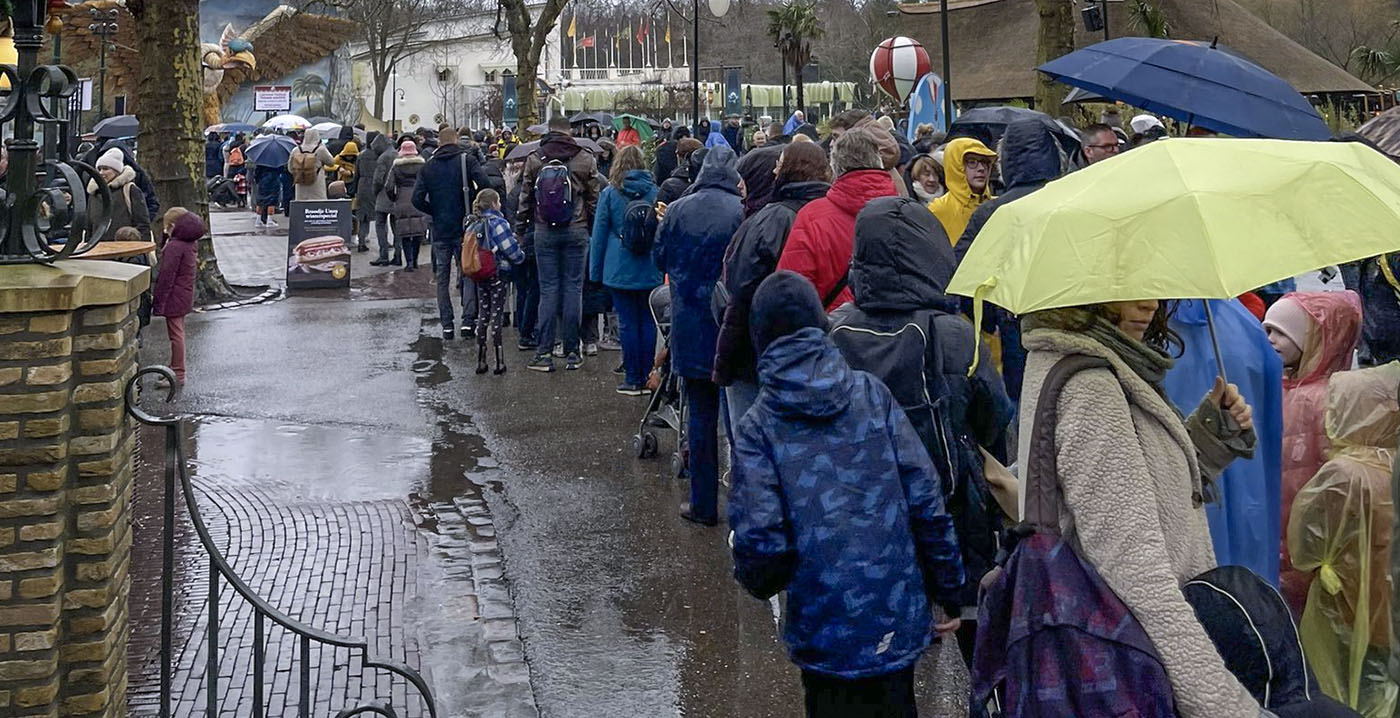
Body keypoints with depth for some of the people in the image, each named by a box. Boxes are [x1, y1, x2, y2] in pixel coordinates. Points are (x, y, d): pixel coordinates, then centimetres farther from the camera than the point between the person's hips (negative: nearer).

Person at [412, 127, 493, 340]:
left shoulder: (428, 167, 4)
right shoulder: (467, 160, -3)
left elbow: (417, 199, -5)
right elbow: (483, 183, -18)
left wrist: (435, 212, 9)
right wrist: (473, 206, -3)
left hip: (440, 229, 1)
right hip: (463, 227, -1)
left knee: (442, 278, 7)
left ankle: (447, 324, 5)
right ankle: (468, 317, -1)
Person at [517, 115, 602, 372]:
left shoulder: (534, 160, 2)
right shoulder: (586, 159, 1)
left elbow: (525, 199, 6)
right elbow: (594, 199, 4)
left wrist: (520, 230, 14)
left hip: (544, 232, 0)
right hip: (576, 231, 0)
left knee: (548, 288, 3)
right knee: (574, 287, 5)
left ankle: (544, 353, 1)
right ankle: (572, 352, 8)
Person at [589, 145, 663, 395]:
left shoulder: (610, 193, -2)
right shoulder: (654, 192, 3)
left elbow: (599, 233, 1)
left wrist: (595, 270, 7)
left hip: (620, 269, -2)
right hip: (650, 269, 2)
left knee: (627, 323, 2)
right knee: (648, 322, 7)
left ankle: (632, 379, 4)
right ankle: (648, 378, 9)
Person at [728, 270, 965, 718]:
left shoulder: (757, 426, -7)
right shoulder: (871, 393, 0)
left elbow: (759, 538, -15)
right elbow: (926, 499, -3)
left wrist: (757, 580, 9)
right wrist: (947, 593, 7)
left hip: (826, 634, -2)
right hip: (899, 622, 3)